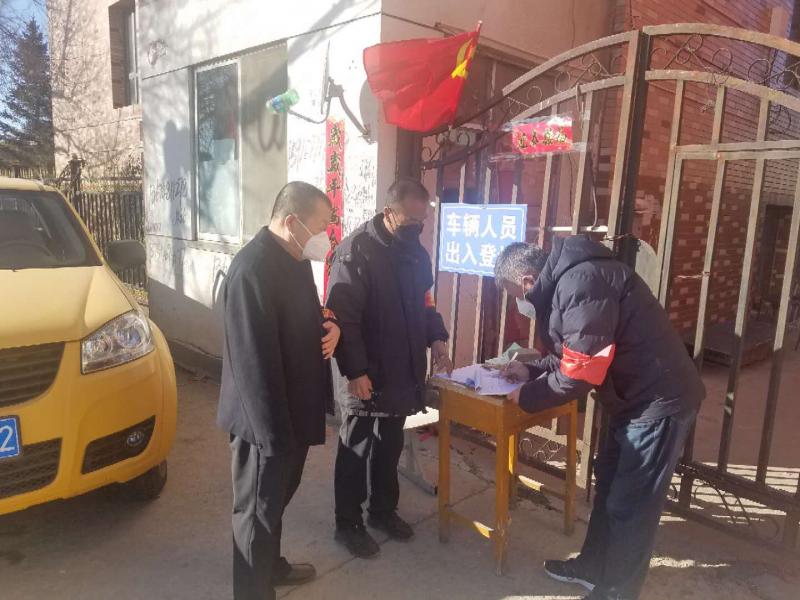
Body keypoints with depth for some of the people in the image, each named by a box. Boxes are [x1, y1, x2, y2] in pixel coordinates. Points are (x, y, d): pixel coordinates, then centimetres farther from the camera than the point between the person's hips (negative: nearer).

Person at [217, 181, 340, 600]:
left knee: (278, 497, 26)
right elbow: (254, 359, -28)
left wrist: (329, 326, -3)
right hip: (266, 416, -10)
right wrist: (273, 431, -25)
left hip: (292, 407, 10)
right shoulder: (253, 268, -26)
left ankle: (271, 565, 47)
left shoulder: (295, 258, 5)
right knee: (258, 510, 9)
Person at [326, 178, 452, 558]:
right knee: (355, 451, 9)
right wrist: (354, 371, -23)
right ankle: (348, 523, 25)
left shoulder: (416, 252, 7)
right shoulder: (356, 250, -17)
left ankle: (383, 510, 38)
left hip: (402, 371, 7)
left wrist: (436, 338, 1)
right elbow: (342, 316, -21)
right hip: (366, 374, -7)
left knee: (390, 447, 20)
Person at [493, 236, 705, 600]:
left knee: (629, 506, 4)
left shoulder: (581, 282, -25)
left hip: (659, 401, -10)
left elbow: (581, 371, -25)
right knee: (608, 485, 21)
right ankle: (593, 568, 39)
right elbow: (574, 354, 17)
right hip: (636, 396, 10)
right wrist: (531, 371, 8)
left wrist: (527, 397, -12)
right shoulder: (564, 280, 8)